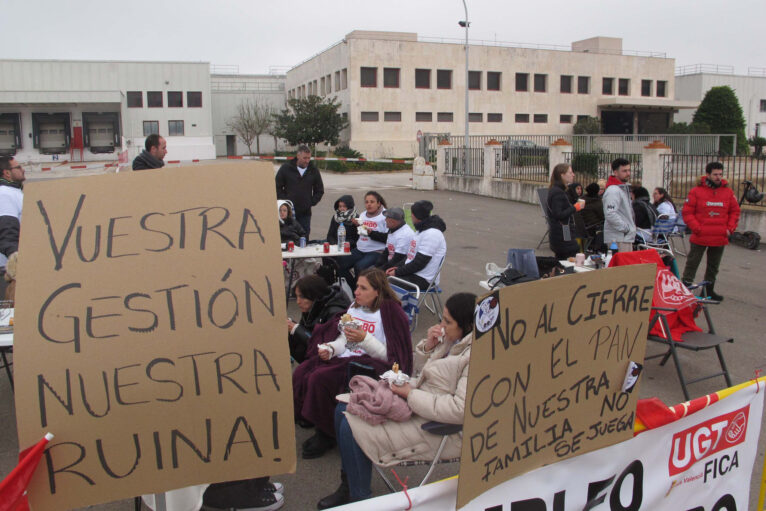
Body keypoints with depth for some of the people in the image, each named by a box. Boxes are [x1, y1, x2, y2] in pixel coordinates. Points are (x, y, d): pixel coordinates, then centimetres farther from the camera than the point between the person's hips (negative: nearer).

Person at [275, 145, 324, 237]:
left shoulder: (314, 171, 6)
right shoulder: (285, 168, 0)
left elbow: (319, 191, 14)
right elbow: (277, 188, 3)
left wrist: (311, 203, 2)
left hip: (305, 213, 2)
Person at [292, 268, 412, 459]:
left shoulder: (390, 312, -9)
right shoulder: (354, 307, 14)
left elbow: (389, 356, -12)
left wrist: (364, 339, -23)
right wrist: (330, 348, -3)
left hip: (369, 365, -8)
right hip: (344, 358, 8)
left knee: (319, 378, -26)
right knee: (301, 372, -15)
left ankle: (327, 435, -7)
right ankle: (309, 418, 3)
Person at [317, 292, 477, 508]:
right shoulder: (452, 338, 4)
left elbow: (461, 409, -31)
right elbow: (421, 369, 16)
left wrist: (410, 394, -23)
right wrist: (428, 346, -6)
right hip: (417, 402, 10)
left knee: (351, 428, -14)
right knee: (343, 410, 8)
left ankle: (358, 498, 9)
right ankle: (348, 485, 22)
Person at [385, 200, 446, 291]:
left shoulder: (432, 234, -19)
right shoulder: (421, 230, 15)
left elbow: (419, 263, -21)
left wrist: (397, 272, -14)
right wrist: (397, 267, 5)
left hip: (423, 280, -10)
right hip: (411, 273, 10)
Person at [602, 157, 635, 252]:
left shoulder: (624, 188, 17)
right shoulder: (613, 191, -16)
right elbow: (610, 215, -25)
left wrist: (631, 227, 15)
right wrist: (625, 228, -18)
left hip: (627, 237, 10)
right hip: (618, 238, -10)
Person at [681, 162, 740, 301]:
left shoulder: (728, 192, 5)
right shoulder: (696, 191, -6)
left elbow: (735, 212, 13)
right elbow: (687, 212, -5)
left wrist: (730, 229, 1)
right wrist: (697, 228, -13)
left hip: (720, 238, 4)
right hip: (699, 237, -4)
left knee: (714, 266, 15)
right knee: (692, 263, 2)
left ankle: (709, 290, 28)